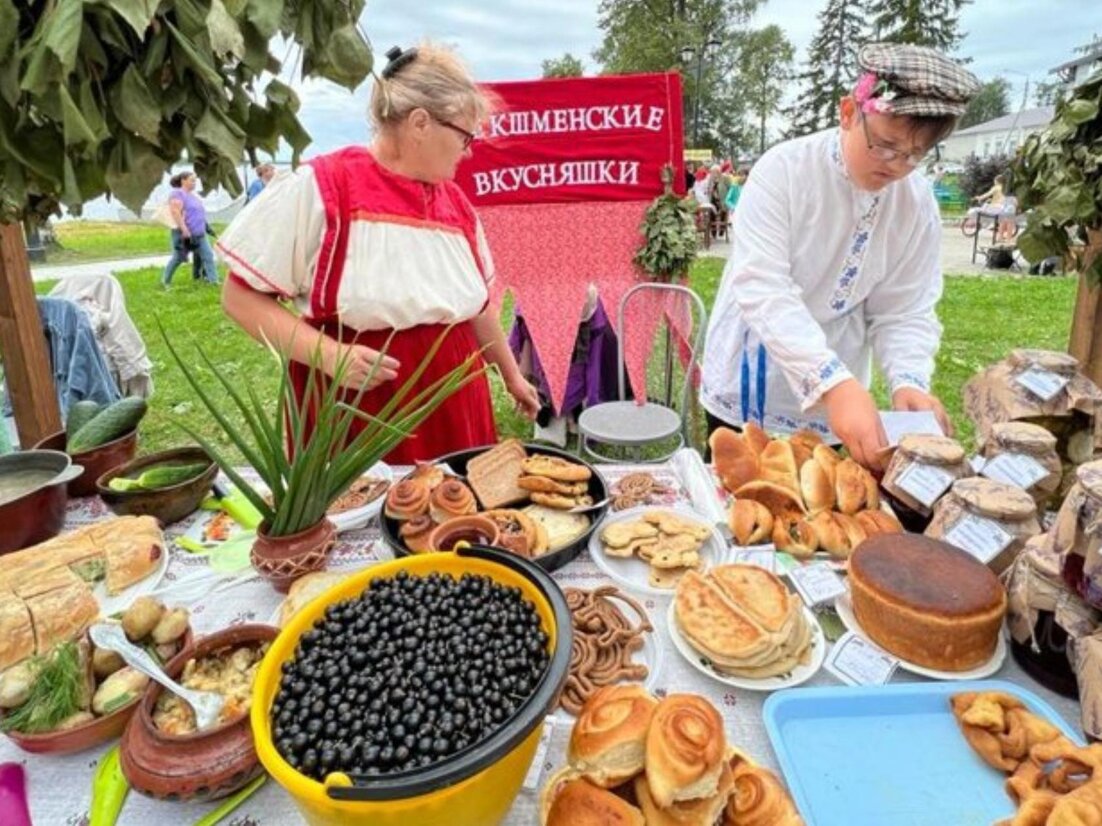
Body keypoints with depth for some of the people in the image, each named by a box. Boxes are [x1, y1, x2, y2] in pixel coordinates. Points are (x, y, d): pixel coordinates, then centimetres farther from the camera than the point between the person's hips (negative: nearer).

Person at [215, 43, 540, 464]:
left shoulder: (456, 201, 8)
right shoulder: (318, 186, -10)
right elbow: (240, 296, -8)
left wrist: (511, 375, 25)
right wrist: (328, 354, -20)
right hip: (356, 412, -5)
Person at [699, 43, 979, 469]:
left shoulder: (918, 206, -7)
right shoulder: (783, 169, -19)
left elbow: (903, 312, -4)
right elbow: (762, 288, -28)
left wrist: (909, 381, -25)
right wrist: (836, 382, -39)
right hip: (747, 389, -2)